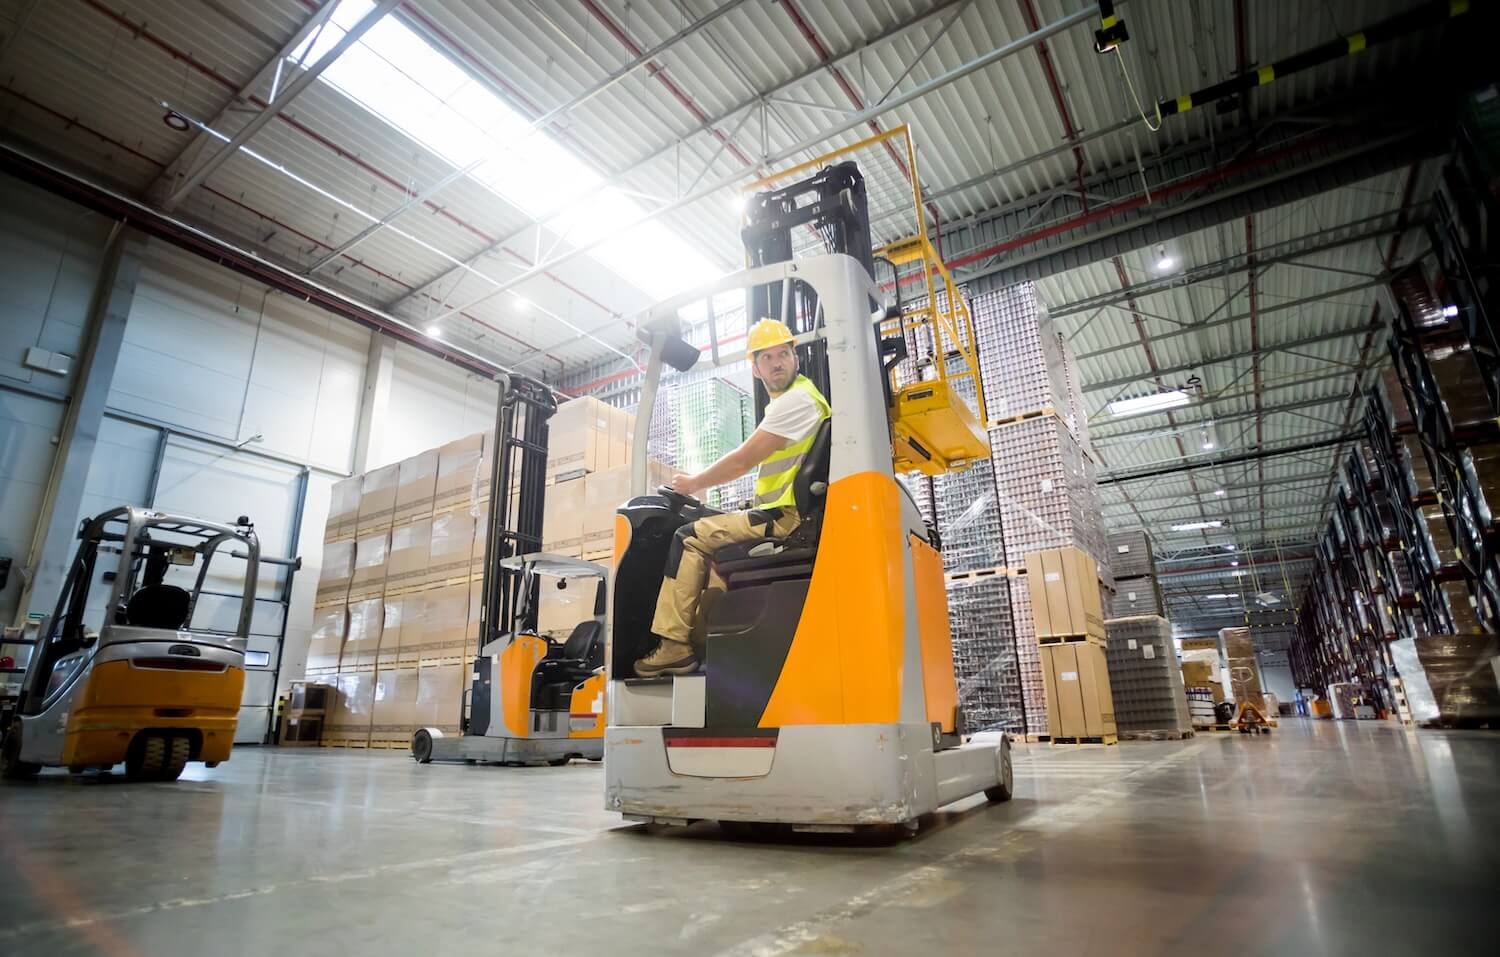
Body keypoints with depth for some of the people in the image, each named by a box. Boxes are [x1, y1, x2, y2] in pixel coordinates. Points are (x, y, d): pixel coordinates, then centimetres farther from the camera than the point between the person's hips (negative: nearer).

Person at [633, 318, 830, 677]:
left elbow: (742, 461, -12)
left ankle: (675, 646, -10)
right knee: (714, 547, 17)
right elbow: (757, 463, 23)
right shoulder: (791, 399, 22)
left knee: (690, 538, -10)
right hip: (787, 515, 10)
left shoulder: (796, 399, -10)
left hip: (787, 515, -10)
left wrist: (692, 484, 2)